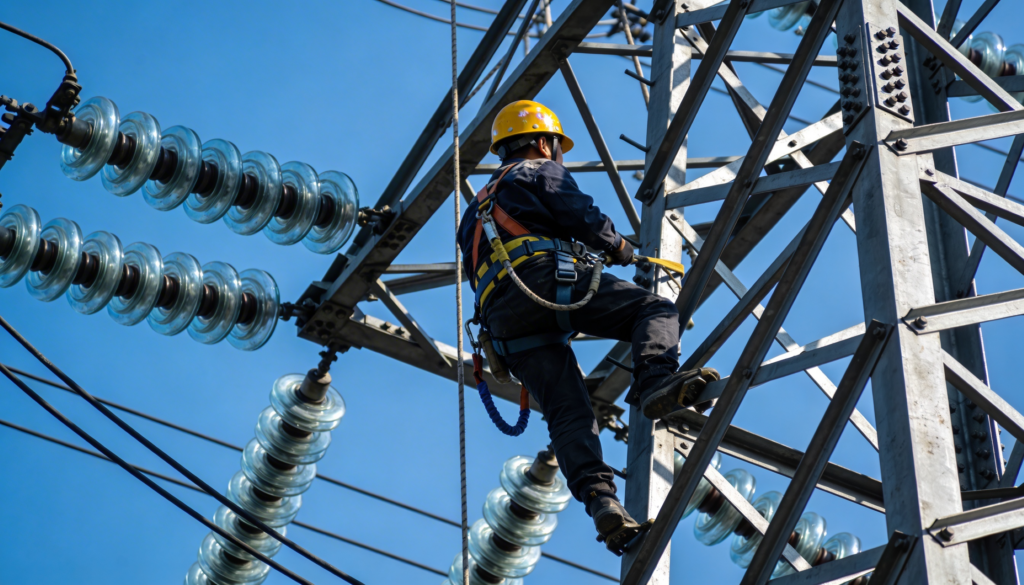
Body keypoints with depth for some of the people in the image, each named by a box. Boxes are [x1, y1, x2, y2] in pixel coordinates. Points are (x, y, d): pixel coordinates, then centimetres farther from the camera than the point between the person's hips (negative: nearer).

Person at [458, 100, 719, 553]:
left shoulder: (477, 209, 40)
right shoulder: (541, 171, 18)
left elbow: (477, 275, 36)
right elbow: (586, 220, 4)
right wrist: (622, 249, 23)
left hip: (504, 320, 6)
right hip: (548, 281, -6)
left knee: (569, 415, -7)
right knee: (656, 311, -8)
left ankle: (599, 498, -30)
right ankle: (655, 383, -39)